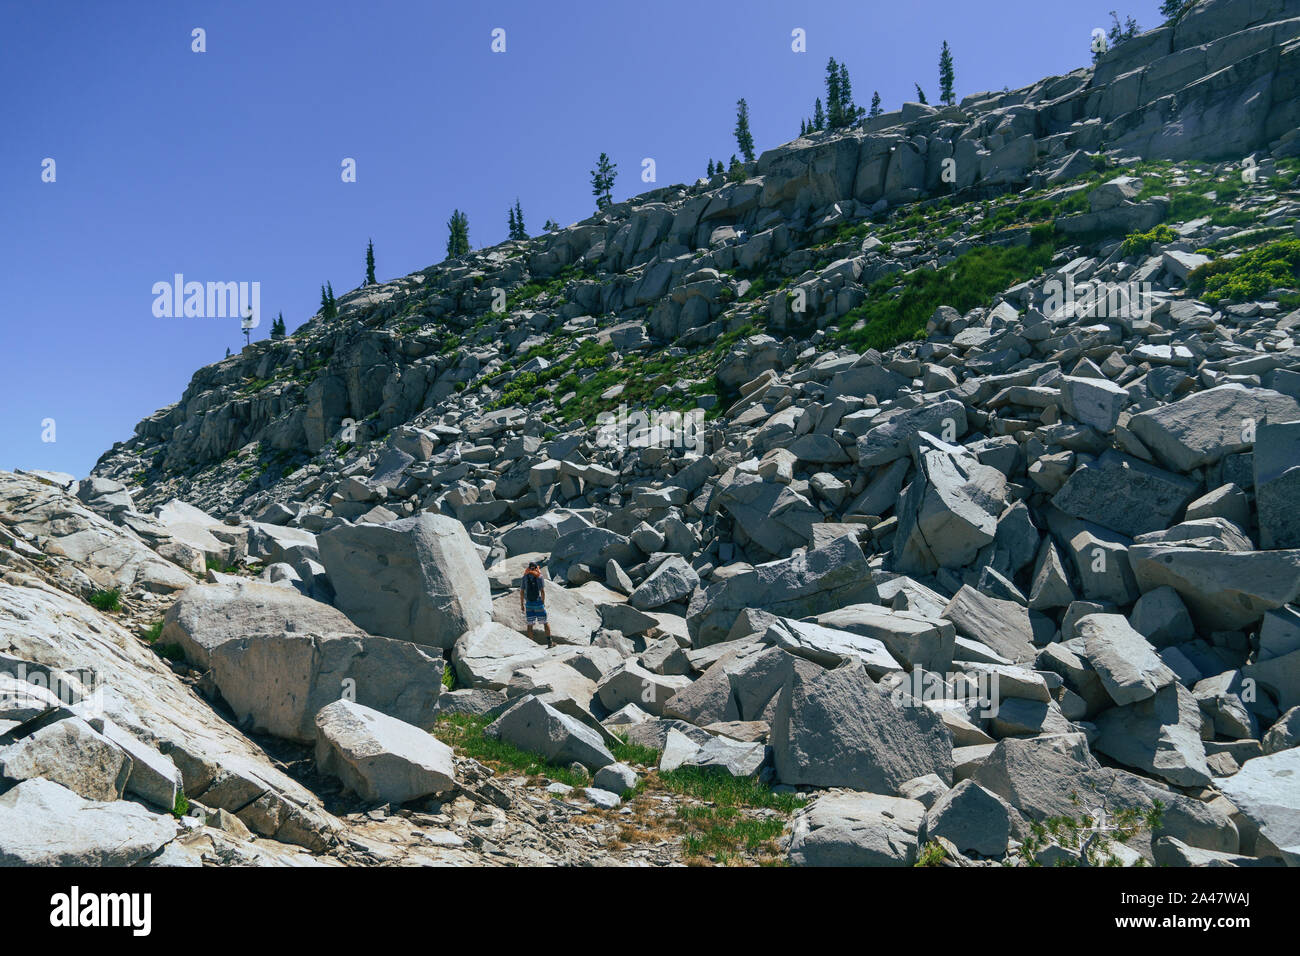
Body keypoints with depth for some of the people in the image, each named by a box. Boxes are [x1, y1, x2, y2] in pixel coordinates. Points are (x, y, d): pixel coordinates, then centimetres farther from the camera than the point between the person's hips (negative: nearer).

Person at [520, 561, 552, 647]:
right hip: (538, 602, -3)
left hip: (529, 604, 3)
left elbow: (521, 592, 5)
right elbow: (542, 591, -11)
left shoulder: (525, 577, 4)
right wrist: (543, 603, -2)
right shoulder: (539, 577, -5)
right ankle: (549, 642, 9)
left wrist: (522, 604, 11)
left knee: (530, 625, 7)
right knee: (545, 622, 10)